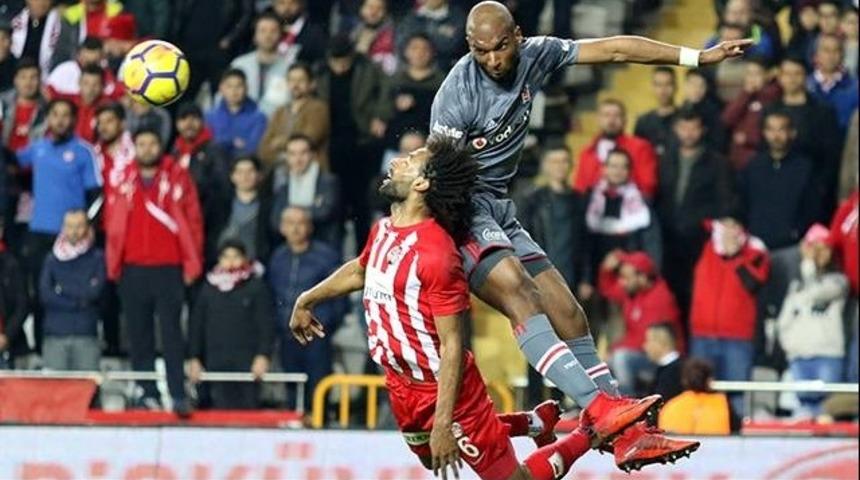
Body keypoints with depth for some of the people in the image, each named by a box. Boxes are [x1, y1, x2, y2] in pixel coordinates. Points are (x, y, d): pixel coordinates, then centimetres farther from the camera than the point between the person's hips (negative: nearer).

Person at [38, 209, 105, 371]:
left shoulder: (97, 257, 7)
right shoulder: (53, 259, 10)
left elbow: (95, 291, -5)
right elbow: (45, 295, -1)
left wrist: (63, 289, -1)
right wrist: (79, 302, -5)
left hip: (86, 334, -1)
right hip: (55, 334, 1)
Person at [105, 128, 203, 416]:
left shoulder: (178, 178, 2)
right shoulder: (123, 181, 9)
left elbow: (193, 221, 1)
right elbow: (113, 224, 11)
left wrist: (191, 265, -4)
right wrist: (113, 265, 4)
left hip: (169, 270, -3)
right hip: (133, 270, 3)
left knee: (171, 334, -8)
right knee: (139, 336, 5)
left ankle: (178, 395, -10)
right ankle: (147, 394, 10)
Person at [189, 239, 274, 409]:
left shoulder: (256, 287, 3)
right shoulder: (209, 289, 12)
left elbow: (266, 325, 0)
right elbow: (196, 326, 16)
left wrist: (263, 356, -9)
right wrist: (194, 358, 11)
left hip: (246, 362, -3)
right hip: (216, 362, 3)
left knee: (248, 406, -6)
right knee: (221, 405, -2)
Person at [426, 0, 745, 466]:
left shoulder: (534, 56, 0)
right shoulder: (456, 97, -18)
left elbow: (611, 49, 4)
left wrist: (697, 57, 5)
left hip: (499, 211, 8)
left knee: (568, 313, 2)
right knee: (518, 289, -29)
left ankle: (627, 436, 4)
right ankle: (599, 408, -39)